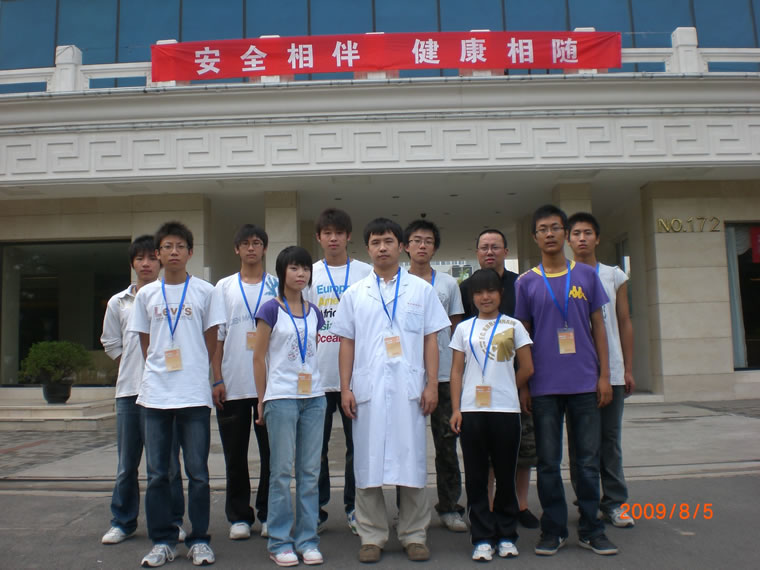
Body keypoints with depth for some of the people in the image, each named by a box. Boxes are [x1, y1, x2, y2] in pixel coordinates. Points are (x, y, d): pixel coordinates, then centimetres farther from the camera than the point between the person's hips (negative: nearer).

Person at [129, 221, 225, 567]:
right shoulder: (146, 294, 8)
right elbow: (144, 343, 14)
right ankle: (162, 541, 20)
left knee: (198, 472, 3)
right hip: (155, 393, 2)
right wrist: (159, 372, 7)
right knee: (157, 473, 7)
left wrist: (195, 373, 5)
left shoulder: (205, 291, 3)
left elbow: (211, 340, 7)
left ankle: (199, 540, 16)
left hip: (195, 394, -2)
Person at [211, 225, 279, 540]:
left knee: (271, 452, 5)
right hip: (233, 384, 1)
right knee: (235, 455, 7)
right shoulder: (224, 287, 9)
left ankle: (269, 514, 19)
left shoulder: (277, 286, 7)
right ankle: (239, 516, 20)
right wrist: (217, 380, -1)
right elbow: (217, 336, 6)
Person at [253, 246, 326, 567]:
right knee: (282, 471, 3)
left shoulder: (313, 312, 10)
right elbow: (258, 357, -3)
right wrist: (262, 401, -2)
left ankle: (307, 539, 19)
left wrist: (316, 389, 9)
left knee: (310, 471, 8)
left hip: (313, 397, 5)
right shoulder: (271, 309, -4)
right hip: (281, 398, -4)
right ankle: (279, 541, 15)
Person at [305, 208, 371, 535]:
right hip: (317, 374, 1)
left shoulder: (366, 273, 4)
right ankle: (316, 508, 23)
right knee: (316, 445, 9)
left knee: (357, 443, 8)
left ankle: (353, 507, 23)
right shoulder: (309, 274, 7)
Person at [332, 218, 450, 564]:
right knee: (368, 463, 5)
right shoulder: (354, 294, 10)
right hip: (367, 389, 1)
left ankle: (414, 535, 18)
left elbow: (431, 340, 6)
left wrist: (432, 384, -2)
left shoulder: (421, 289, 8)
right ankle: (372, 537, 17)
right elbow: (346, 343, 8)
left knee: (411, 461, 3)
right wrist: (345, 388, 1)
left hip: (409, 389, -1)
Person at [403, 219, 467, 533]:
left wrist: (455, 362, 2)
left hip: (442, 373, 1)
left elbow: (456, 326, 12)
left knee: (446, 441, 5)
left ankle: (450, 507, 16)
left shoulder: (448, 283, 9)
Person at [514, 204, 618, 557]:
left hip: (585, 382, 1)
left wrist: (604, 375, 1)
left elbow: (598, 326, 8)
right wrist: (523, 385, 2)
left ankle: (591, 529, 21)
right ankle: (553, 529, 19)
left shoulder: (586, 275, 6)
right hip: (544, 386, 0)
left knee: (588, 459, 7)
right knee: (548, 461, 7)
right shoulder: (526, 282, 4)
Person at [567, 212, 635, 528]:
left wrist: (629, 368, 6)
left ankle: (614, 502, 15)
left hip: (611, 371, 2)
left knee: (611, 439, 6)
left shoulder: (615, 276, 9)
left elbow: (625, 323, 10)